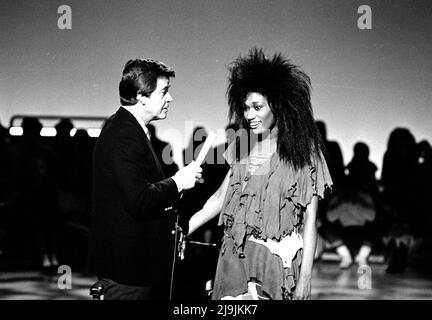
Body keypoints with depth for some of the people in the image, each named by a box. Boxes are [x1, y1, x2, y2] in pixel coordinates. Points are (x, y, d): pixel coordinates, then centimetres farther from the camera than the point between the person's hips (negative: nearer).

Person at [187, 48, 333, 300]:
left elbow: (310, 222, -6)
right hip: (236, 258, 4)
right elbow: (221, 197, 15)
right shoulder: (243, 149, 11)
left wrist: (305, 279, -11)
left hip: (278, 259, -4)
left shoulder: (303, 154, -4)